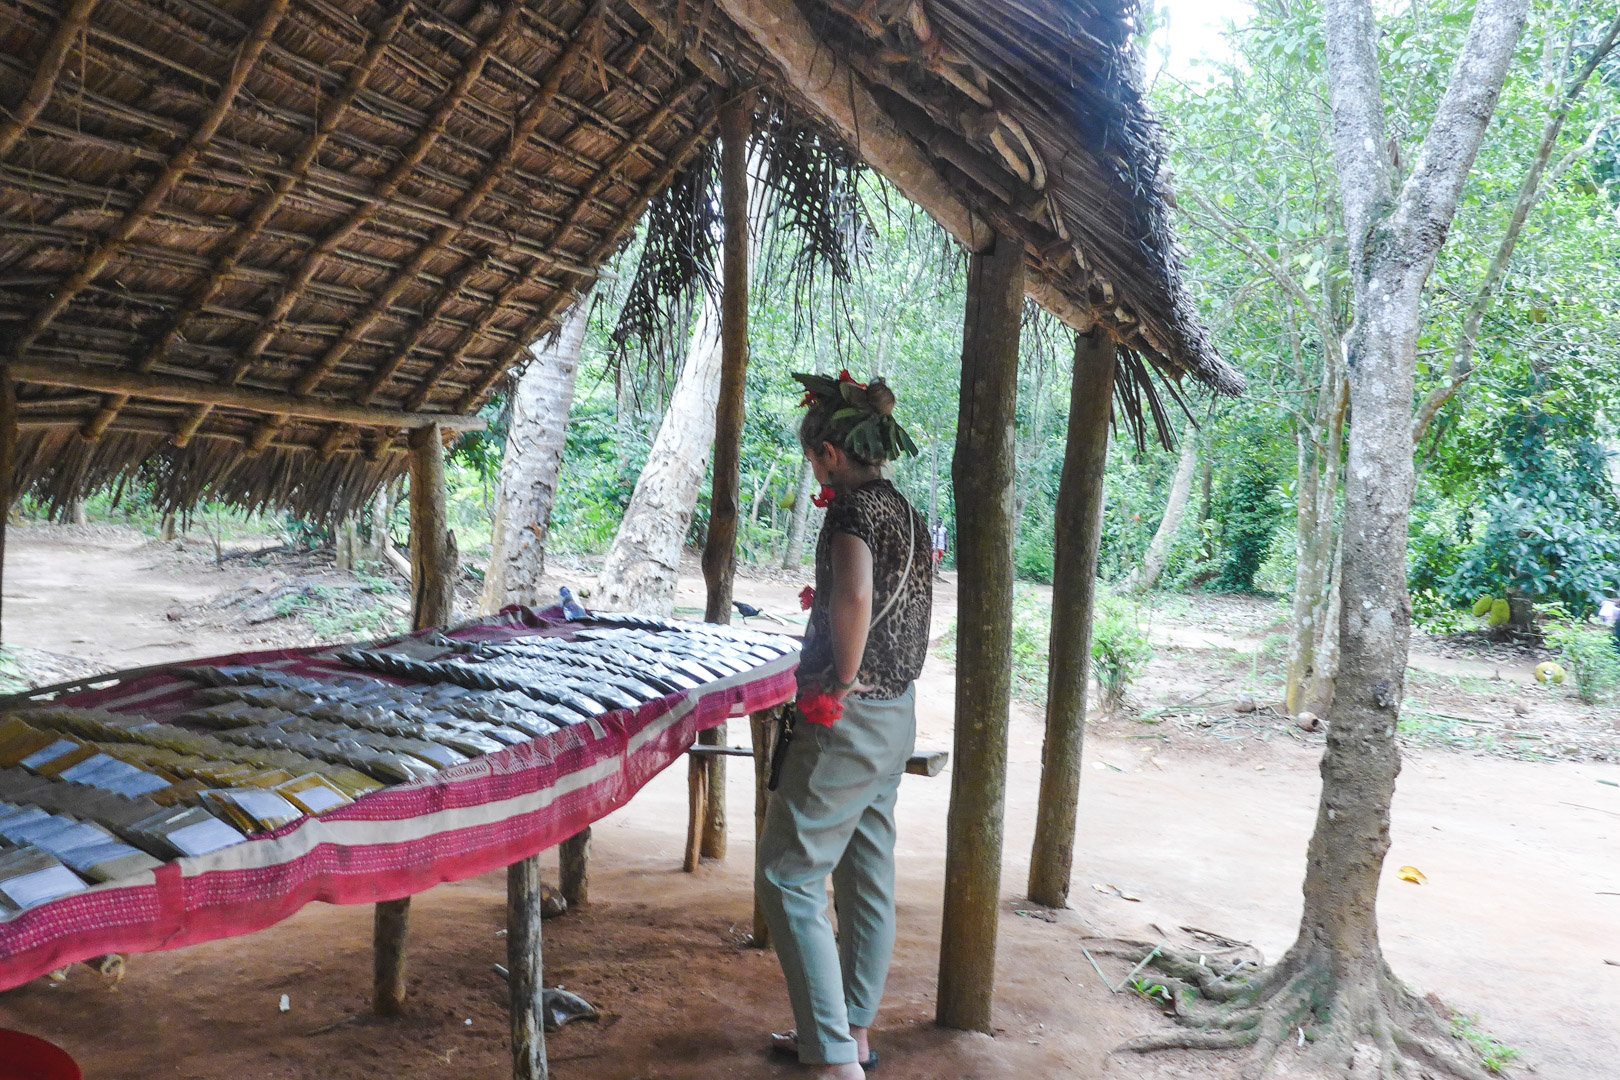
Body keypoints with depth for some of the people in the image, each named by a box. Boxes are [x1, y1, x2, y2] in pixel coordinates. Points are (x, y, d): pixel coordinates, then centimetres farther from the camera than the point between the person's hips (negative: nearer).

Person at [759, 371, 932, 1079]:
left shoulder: (853, 510, -17)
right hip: (897, 715, 10)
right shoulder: (906, 512, 11)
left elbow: (854, 598, -35)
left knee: (788, 880, -2)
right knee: (867, 880, 17)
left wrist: (842, 680, -23)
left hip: (847, 722, -10)